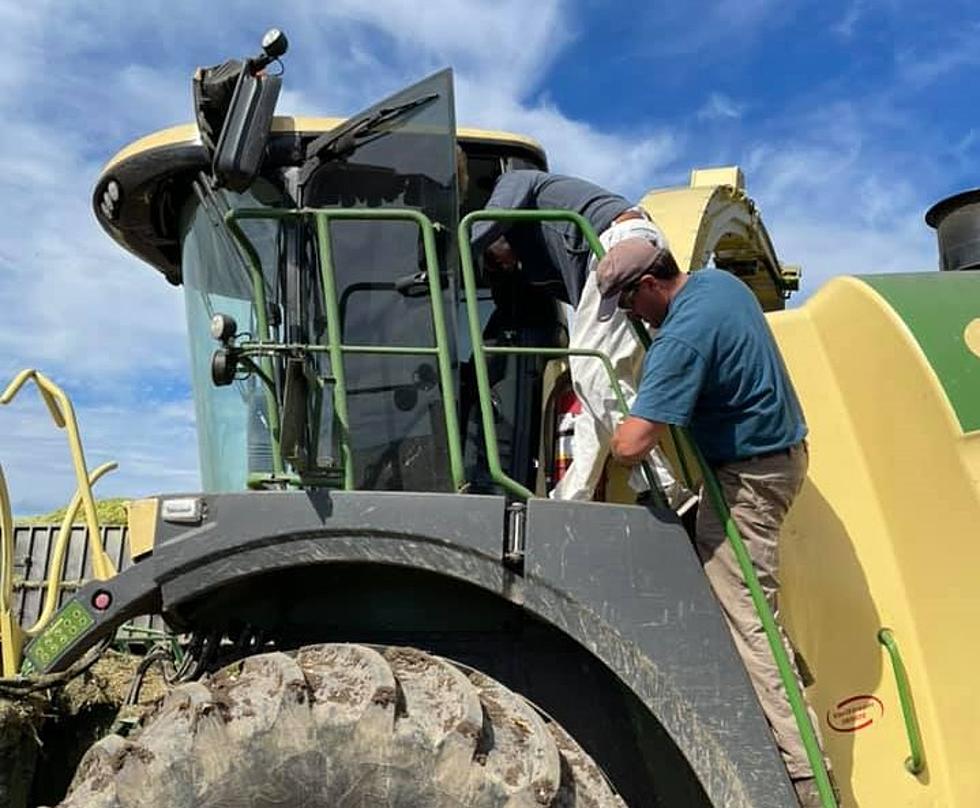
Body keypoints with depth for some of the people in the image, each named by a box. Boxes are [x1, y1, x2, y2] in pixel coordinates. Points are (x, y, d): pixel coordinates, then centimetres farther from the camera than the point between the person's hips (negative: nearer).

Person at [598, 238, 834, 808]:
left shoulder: (682, 337, -25)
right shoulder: (720, 282, 4)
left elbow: (631, 444, -31)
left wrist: (608, 449, -8)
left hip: (747, 474, -10)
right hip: (783, 449, 10)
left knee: (746, 619, -5)